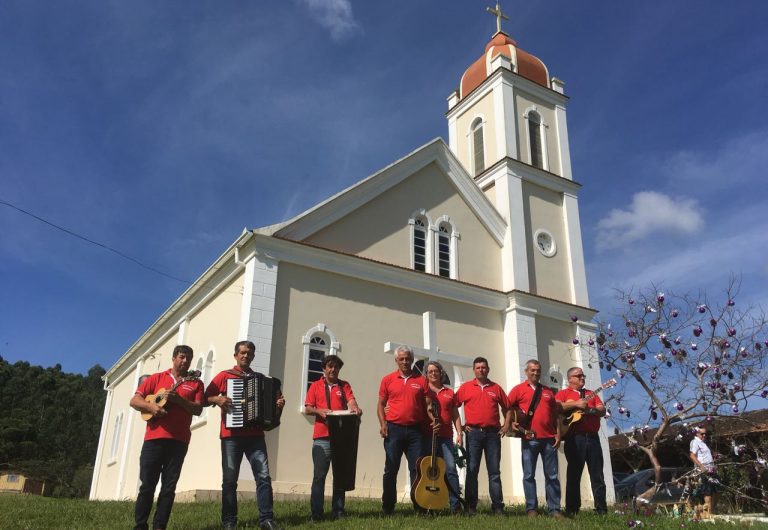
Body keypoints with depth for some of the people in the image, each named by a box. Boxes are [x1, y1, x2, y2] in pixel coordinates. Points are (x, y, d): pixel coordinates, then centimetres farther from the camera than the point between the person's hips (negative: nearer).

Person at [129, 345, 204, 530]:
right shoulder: (156, 378, 12)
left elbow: (198, 409, 0)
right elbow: (134, 400, 7)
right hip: (154, 437, 0)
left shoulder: (195, 383, 11)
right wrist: (151, 406, -12)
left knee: (169, 487, 2)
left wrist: (177, 399, -13)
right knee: (147, 485, 1)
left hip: (179, 440, 1)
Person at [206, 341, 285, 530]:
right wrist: (217, 399, -16)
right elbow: (205, 397, 3)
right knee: (229, 479, 1)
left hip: (255, 435, 2)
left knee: (263, 476, -8)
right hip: (231, 435, -2)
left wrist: (279, 404, -1)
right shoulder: (224, 376, 7)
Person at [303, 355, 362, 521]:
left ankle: (338, 511, 15)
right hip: (322, 437, -2)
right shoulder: (315, 386, 9)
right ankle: (316, 513, 3)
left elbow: (351, 400, -5)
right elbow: (307, 409, 4)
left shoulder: (344, 385, 12)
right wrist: (319, 411, -17)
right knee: (319, 475, -3)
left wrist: (355, 408, -28)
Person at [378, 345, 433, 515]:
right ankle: (387, 507, 12)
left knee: (417, 469, 3)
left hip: (415, 430, 1)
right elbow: (381, 404, 8)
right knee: (391, 469, 3)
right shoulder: (387, 380, 5)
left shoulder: (421, 380, 7)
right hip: (394, 429, -1)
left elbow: (427, 404, 8)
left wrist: (433, 419, -9)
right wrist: (383, 423, -5)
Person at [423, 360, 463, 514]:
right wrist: (429, 423, -12)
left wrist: (459, 433, 7)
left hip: (446, 437, 2)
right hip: (427, 436, -2)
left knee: (451, 468, -8)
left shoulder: (449, 393, 18)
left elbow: (455, 415, 17)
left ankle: (456, 506, -5)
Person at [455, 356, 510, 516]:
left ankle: (498, 506, 5)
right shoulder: (465, 387, 6)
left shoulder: (496, 388, 12)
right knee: (472, 469, 0)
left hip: (493, 432, 1)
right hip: (473, 432, -1)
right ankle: (471, 506, 4)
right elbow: (454, 406, 6)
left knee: (494, 471, 2)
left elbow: (506, 407, 19)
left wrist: (506, 425, 9)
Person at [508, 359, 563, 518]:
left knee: (552, 475, 4)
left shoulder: (548, 391, 16)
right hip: (529, 438, -3)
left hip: (549, 438, 3)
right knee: (529, 475, 0)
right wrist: (511, 422, -11)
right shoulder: (518, 389, 5)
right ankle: (531, 508, 6)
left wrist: (558, 434, 7)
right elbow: (507, 408, 5)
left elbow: (555, 414, 15)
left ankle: (554, 508, 10)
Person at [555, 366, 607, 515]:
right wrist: (575, 404, -15)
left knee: (597, 474, 3)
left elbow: (603, 410, 10)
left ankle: (601, 508, 7)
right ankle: (572, 509, 3)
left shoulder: (591, 394, 21)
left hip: (592, 437, 4)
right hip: (575, 438, -4)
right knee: (574, 474, -1)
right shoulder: (563, 393, 7)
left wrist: (590, 409, -10)